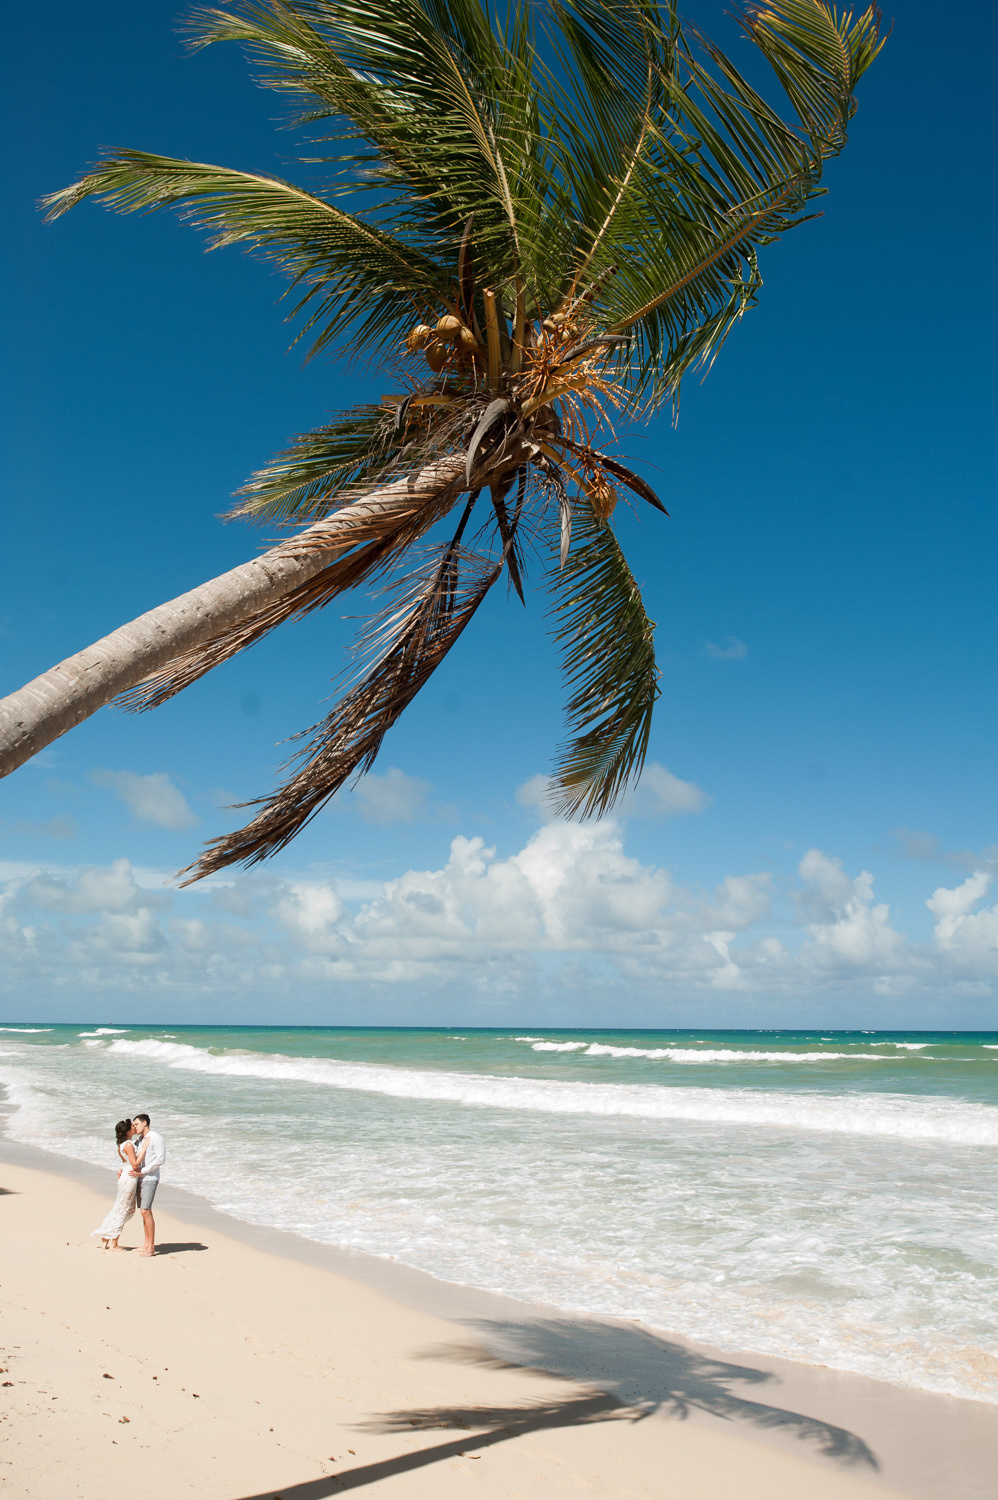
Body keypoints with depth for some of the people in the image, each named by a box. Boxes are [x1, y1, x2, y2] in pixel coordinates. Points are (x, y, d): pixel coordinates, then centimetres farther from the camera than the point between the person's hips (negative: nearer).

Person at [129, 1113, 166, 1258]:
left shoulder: (156, 1138, -11)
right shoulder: (140, 1139, 15)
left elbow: (160, 1159, -17)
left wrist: (142, 1171, -18)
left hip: (150, 1179, -8)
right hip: (139, 1179, 8)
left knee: (146, 1211, -12)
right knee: (144, 1212, 9)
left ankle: (151, 1247, -10)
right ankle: (147, 1244, 14)